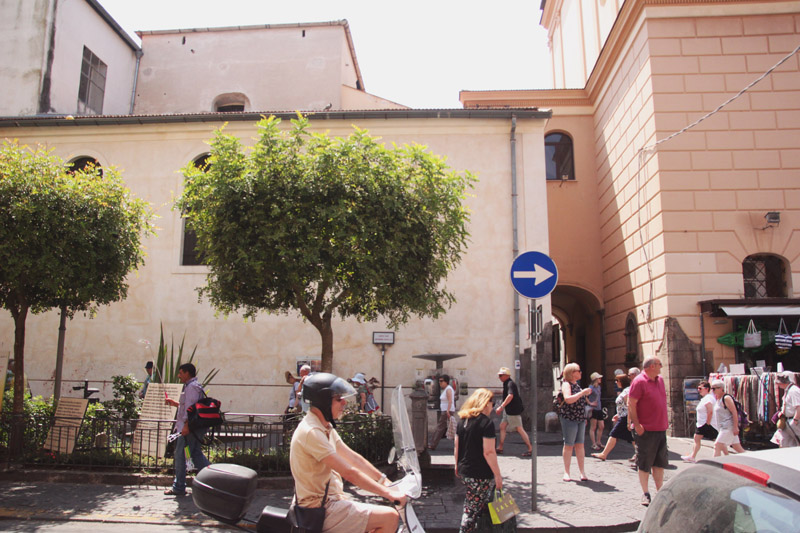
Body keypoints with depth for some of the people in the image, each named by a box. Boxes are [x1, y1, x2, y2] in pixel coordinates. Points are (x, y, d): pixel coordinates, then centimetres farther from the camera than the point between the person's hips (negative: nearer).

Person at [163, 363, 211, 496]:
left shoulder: (191, 386, -13)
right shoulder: (194, 385, 20)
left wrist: (186, 425, -26)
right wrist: (174, 403, 24)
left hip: (189, 427, -10)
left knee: (180, 455, -2)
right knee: (196, 454, 13)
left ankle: (178, 488, 5)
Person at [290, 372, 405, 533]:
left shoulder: (326, 428, 10)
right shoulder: (311, 432, -23)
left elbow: (355, 459, 12)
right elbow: (349, 473, -25)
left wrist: (388, 483, 8)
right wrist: (388, 493, -21)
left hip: (330, 500, 10)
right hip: (322, 510, -10)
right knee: (390, 517, -14)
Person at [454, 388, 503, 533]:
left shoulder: (462, 420, 7)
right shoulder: (486, 422, -14)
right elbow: (488, 452, -18)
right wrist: (498, 475, -12)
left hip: (464, 471, 7)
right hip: (480, 475, -7)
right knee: (473, 509, 2)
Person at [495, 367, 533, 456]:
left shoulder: (510, 384, -17)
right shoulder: (507, 384, 15)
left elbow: (510, 396, -31)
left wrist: (501, 407, -33)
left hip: (514, 411, -11)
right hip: (508, 411, 11)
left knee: (519, 429, -6)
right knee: (502, 426, 10)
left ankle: (530, 449, 0)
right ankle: (500, 448, 15)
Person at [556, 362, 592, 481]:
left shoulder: (576, 384, 15)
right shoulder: (566, 384, -10)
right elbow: (568, 399, -26)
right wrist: (582, 393, -22)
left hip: (580, 418, 7)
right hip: (569, 418, -7)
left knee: (579, 444, 7)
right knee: (568, 445, -1)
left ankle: (582, 471, 12)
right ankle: (566, 472, 6)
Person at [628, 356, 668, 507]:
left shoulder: (660, 380, 11)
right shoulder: (639, 381, -14)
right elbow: (631, 404, -16)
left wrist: (665, 421, 17)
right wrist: (637, 425, -18)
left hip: (661, 428, 8)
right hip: (646, 429, -8)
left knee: (660, 462, 14)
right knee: (644, 463, 3)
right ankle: (645, 494, 12)